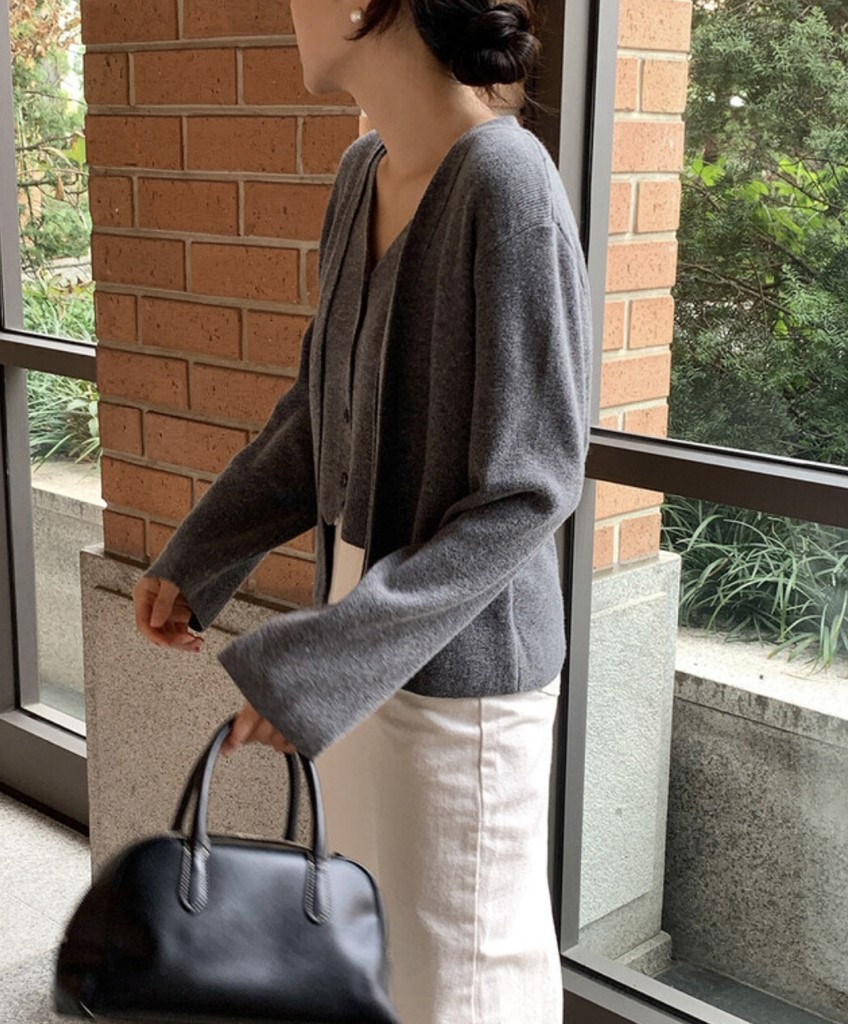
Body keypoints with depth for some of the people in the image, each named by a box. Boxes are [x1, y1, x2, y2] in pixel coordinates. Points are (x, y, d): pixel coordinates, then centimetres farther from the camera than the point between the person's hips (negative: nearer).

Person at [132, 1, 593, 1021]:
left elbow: (527, 491, -22)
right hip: (363, 620, 8)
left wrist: (309, 666, -23)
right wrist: (194, 560, 17)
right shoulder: (366, 172, 2)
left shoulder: (504, 184, -23)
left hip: (459, 656, -7)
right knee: (382, 932, 24)